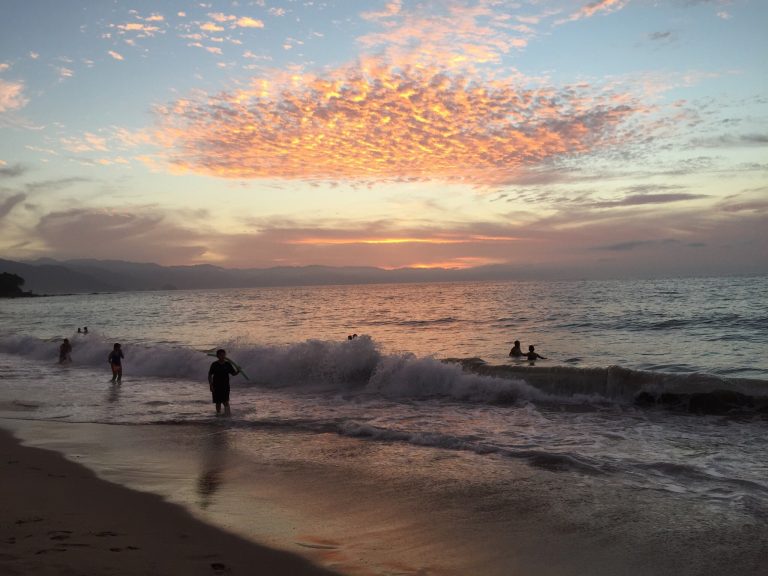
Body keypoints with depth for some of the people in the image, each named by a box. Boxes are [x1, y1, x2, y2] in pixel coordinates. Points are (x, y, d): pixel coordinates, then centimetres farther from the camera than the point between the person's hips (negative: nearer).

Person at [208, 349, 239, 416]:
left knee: (225, 401, -12)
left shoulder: (227, 364, 1)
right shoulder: (214, 364, -3)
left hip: (225, 386, 0)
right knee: (218, 402, 8)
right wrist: (210, 385, -6)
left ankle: (227, 413, -9)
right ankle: (218, 413, 23)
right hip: (216, 386, 0)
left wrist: (238, 371, -16)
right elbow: (210, 375, 1)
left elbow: (233, 373, 6)